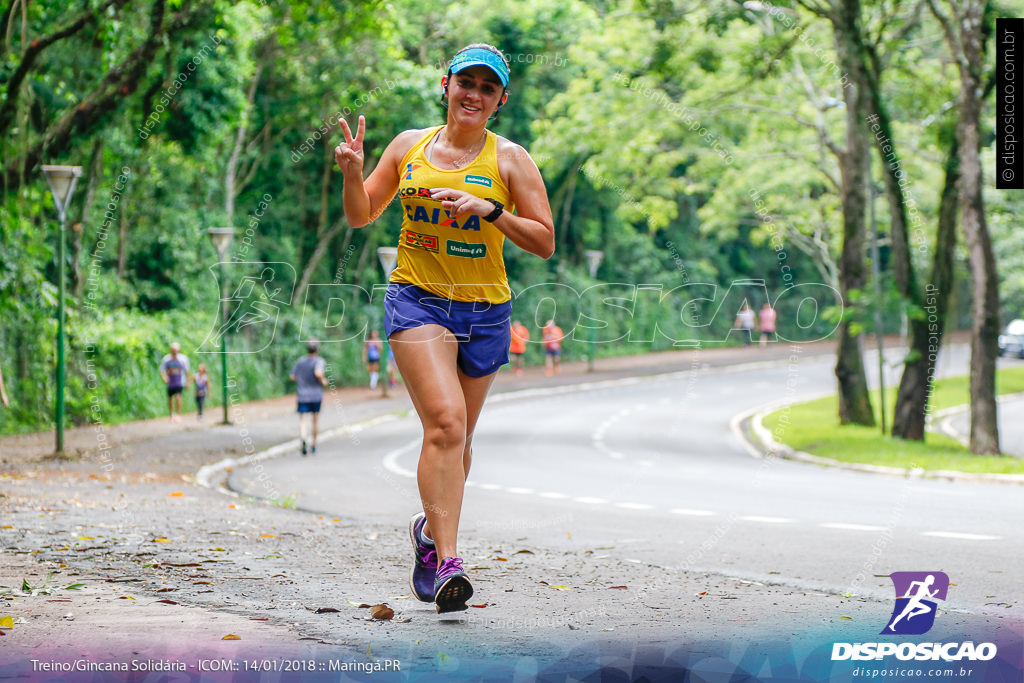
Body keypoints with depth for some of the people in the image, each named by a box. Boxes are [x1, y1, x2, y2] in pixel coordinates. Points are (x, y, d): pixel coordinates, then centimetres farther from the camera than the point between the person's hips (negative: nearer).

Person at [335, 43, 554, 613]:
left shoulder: (510, 159, 1)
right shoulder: (409, 146, 6)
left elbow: (544, 243, -4)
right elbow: (361, 215, 15)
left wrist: (490, 210, -18)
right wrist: (353, 172, -5)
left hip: (485, 309, 1)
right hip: (417, 300, -1)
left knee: (457, 436, 13)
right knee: (444, 421, -21)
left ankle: (431, 529, 39)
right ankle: (448, 561, -24)